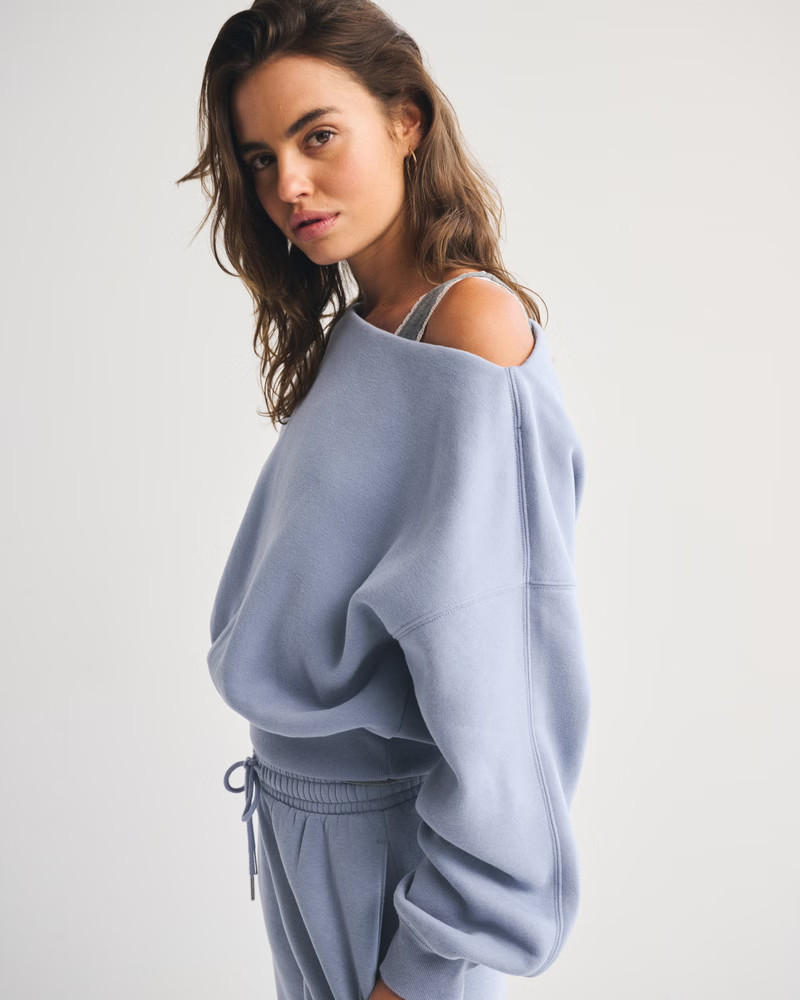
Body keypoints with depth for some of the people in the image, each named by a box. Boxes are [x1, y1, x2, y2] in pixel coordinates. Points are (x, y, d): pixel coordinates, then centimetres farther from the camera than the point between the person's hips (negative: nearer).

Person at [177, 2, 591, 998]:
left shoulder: (474, 320, -20)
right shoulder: (349, 332, 6)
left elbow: (487, 680, -25)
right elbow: (306, 618, 9)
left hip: (393, 831, -7)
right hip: (298, 809, 8)